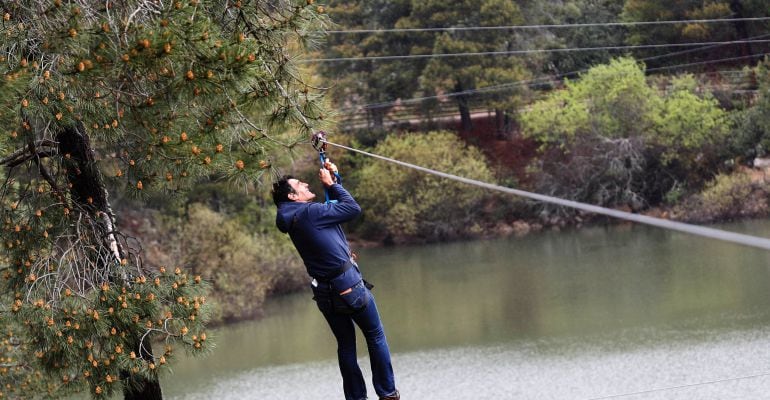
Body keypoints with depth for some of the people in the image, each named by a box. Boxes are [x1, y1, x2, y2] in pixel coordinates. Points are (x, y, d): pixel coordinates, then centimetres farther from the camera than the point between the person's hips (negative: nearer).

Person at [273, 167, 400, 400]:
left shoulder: (293, 219, 8)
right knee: (375, 336, 8)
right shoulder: (310, 213, -17)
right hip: (349, 285, -8)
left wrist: (330, 182, 15)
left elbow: (333, 208, 20)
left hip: (324, 293, 8)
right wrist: (331, 184, 0)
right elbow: (353, 208, -10)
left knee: (345, 345, 16)